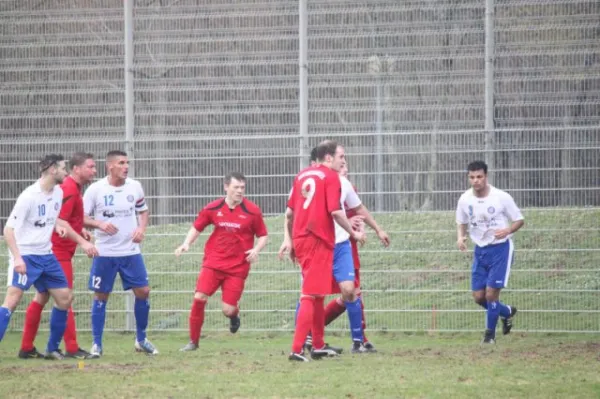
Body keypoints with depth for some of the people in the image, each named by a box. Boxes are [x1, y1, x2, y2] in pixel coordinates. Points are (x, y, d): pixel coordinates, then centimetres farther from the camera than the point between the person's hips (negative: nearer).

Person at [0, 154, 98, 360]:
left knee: (64, 298, 9)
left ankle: (52, 349, 22)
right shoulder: (29, 196, -19)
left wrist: (82, 242, 25)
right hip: (25, 257, -8)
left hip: (46, 256, 8)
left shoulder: (58, 193, 5)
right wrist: (17, 258, -30)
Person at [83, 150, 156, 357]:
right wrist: (100, 224, -24)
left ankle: (141, 340, 17)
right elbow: (81, 217, -6)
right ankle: (96, 344, 10)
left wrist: (141, 228, -3)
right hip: (105, 253, -3)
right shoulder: (95, 189, -9)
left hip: (131, 251, 3)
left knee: (143, 292, 0)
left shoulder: (135, 187, 1)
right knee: (101, 296, 1)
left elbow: (143, 210, 16)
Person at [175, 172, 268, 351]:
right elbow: (197, 228, 14)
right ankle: (193, 341, 1)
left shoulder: (252, 211, -3)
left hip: (237, 267, -1)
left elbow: (263, 235, 5)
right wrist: (186, 244, -3)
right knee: (199, 298, -15)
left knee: (228, 310, -6)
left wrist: (256, 250, -14)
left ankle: (234, 315, 35)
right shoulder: (213, 209, 1)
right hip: (213, 262, 1)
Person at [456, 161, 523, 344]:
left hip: (500, 248, -5)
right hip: (480, 250, 5)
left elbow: (519, 220, -4)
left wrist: (507, 230, -25)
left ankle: (490, 333, 8)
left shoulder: (502, 198, -14)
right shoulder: (465, 200, -3)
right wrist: (460, 237, -9)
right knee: (478, 296, 3)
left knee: (491, 293, -11)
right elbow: (462, 223, 13)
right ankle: (507, 312, 33)